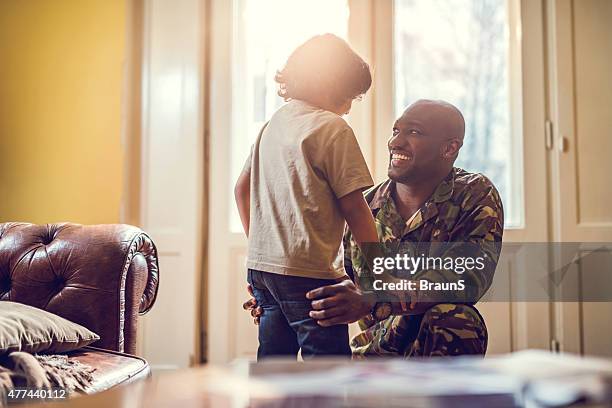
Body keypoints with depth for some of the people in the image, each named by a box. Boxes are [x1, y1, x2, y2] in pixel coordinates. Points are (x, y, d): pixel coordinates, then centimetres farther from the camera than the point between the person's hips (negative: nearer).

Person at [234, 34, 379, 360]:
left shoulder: (274, 123, 14)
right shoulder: (332, 128, -9)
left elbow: (242, 189, 20)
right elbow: (354, 208, -11)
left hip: (262, 265, 8)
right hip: (310, 272, -8)